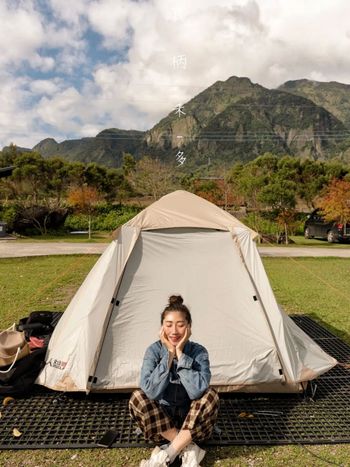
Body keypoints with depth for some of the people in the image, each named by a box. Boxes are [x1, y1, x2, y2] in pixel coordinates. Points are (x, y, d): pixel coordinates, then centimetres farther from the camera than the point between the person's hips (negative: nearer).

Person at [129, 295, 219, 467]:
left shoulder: (199, 352, -15)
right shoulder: (154, 350, -15)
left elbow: (197, 392, -30)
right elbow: (151, 392, -27)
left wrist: (180, 354, -29)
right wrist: (169, 354, -29)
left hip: (190, 421, 0)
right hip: (160, 421, 1)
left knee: (211, 396, -28)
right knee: (138, 397, -26)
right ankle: (189, 449, -19)